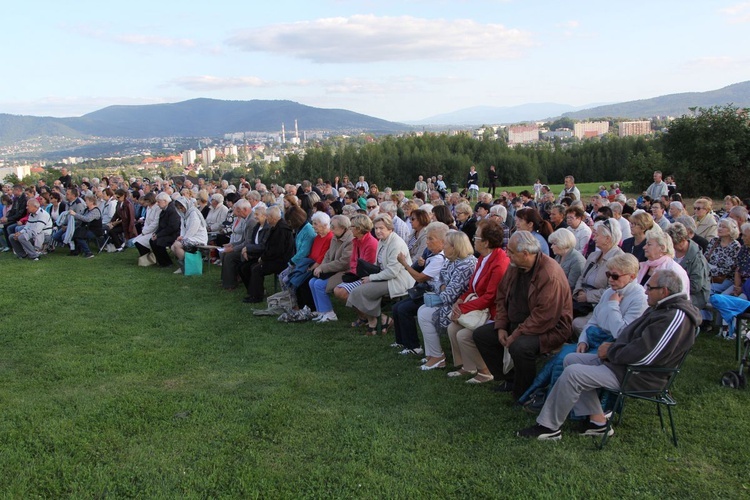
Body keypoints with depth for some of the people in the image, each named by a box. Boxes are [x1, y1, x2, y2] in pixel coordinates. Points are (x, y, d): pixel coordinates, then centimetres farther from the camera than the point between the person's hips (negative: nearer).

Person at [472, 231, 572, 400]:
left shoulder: (550, 274, -25)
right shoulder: (515, 267, 2)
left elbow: (544, 317, -28)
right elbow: (502, 296, 12)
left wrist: (516, 335, -25)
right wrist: (501, 327, 0)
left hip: (549, 328, -9)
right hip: (515, 323, 9)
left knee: (520, 346, -36)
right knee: (480, 334, 3)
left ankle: (523, 396, -12)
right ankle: (509, 380, 10)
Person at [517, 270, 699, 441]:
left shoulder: (675, 318, -23)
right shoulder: (664, 308, 11)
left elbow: (642, 356, -27)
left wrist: (610, 351, -12)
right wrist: (613, 347, 1)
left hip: (637, 376, -11)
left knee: (572, 373, -20)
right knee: (571, 360, 8)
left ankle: (549, 427, -7)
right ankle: (597, 421, 6)